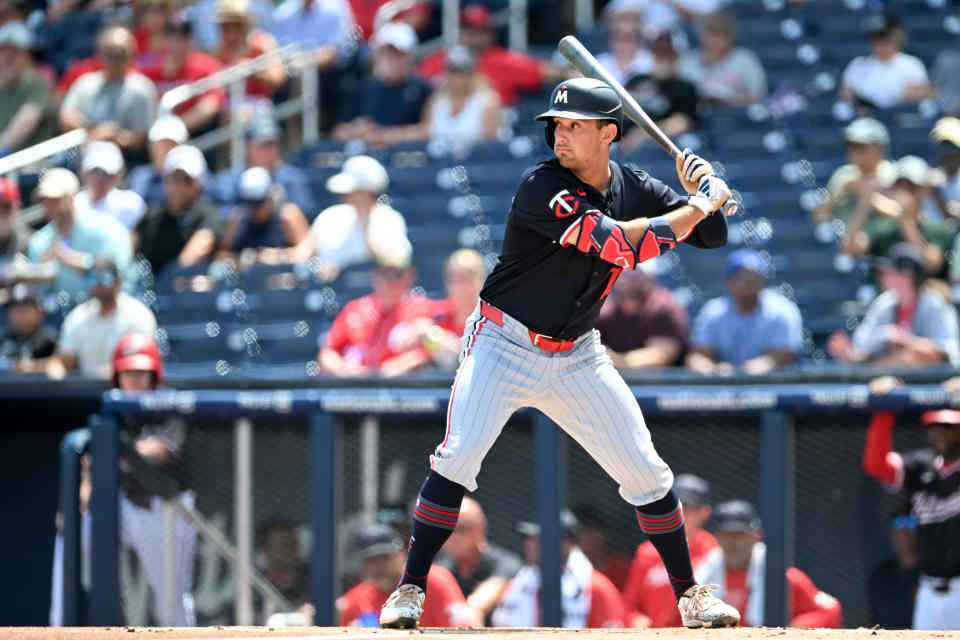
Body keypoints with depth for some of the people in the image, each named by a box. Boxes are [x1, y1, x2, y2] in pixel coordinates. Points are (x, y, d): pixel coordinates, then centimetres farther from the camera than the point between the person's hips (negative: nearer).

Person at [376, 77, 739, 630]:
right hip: (504, 348, -5)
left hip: (577, 357, 5)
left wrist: (701, 189, -13)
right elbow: (621, 244, -29)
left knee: (647, 473, 2)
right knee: (458, 458, -20)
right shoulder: (542, 187, -20)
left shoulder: (636, 189, 0)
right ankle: (411, 590, -11)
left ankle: (690, 594, 17)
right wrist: (699, 204, -21)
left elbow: (713, 235, 7)